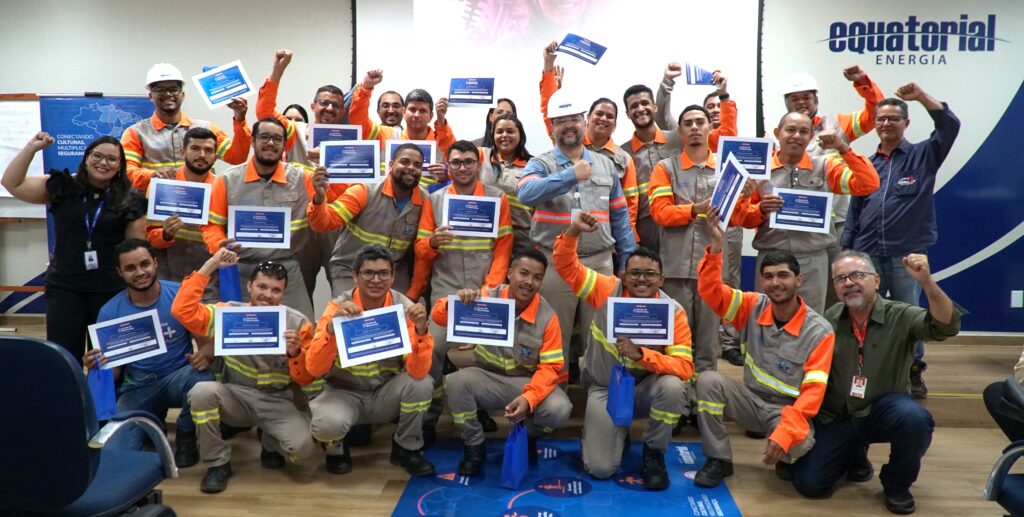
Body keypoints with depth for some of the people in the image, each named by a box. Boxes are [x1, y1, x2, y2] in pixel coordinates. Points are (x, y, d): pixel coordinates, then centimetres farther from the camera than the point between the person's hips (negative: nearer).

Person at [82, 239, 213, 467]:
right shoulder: (110, 311, -6)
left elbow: (207, 338, -9)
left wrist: (205, 354, -34)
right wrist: (96, 365, -24)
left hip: (178, 376, -1)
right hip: (138, 386, 1)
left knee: (202, 378, -38)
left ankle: (186, 436, -5)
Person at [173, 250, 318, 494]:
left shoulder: (298, 323, -7)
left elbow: (305, 380, -5)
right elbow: (182, 310, -19)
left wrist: (295, 353, -27)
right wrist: (209, 266, -17)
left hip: (276, 401, -1)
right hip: (236, 395, 1)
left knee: (302, 445, -27)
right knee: (201, 391, -31)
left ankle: (270, 442, 14)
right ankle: (218, 463, -9)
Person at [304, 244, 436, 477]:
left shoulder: (404, 307, -14)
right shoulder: (338, 306, -14)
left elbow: (417, 371, -23)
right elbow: (314, 368, -24)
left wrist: (421, 329, -38)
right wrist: (332, 325, -38)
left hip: (387, 393, 1)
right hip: (345, 392, -1)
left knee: (422, 383, -28)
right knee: (327, 423, -33)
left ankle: (407, 448, 0)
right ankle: (336, 448, 7)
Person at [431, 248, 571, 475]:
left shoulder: (548, 317, -12)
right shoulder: (487, 299, -11)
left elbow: (550, 367, -12)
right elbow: (439, 317, -14)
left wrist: (529, 398, -30)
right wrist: (457, 302, -38)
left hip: (527, 381, 0)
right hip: (487, 377, 1)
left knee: (559, 410, -28)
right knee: (454, 382, -31)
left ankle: (528, 437, 10)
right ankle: (474, 446, -4)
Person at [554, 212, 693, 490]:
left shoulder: (674, 312, -16)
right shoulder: (607, 290, -13)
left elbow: (684, 367, -23)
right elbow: (566, 265, -14)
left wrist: (641, 354, -38)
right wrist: (574, 231, -33)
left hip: (645, 389, 1)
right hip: (604, 389, 0)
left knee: (672, 386, -35)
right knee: (600, 468, -16)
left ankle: (654, 452, -7)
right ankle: (617, 431, 22)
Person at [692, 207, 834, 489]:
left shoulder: (820, 331, -14)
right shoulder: (753, 307, -6)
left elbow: (813, 391, -19)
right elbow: (710, 290, -17)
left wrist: (784, 432, -33)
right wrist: (716, 244, -32)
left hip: (788, 410, -3)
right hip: (751, 400, 3)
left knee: (799, 444, -35)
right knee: (709, 381, -24)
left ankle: (786, 458, 6)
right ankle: (719, 460, -7)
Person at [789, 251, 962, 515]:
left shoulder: (901, 316, -11)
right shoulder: (828, 320, -2)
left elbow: (946, 326, -30)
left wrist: (926, 282, -44)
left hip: (883, 410, -2)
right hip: (835, 417, 2)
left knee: (914, 418, -37)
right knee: (808, 484, -10)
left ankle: (897, 483, -4)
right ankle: (854, 455, 26)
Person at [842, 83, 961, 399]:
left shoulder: (922, 156, 4)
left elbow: (950, 126, -13)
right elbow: (854, 210, 11)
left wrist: (921, 96, -20)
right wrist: (844, 247, 6)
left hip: (908, 254, -2)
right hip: (867, 254, 2)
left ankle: (914, 373, 22)